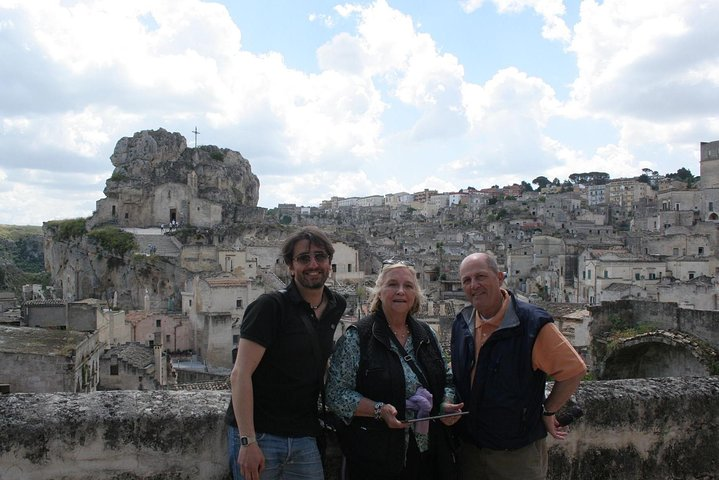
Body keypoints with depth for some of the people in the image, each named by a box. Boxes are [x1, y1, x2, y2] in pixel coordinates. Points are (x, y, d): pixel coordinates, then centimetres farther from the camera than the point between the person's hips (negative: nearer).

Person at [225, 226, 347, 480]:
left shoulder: (336, 307, 7)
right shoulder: (270, 306, -11)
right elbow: (240, 375, -16)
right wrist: (248, 441, -21)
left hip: (304, 439, 5)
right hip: (259, 435, -5)